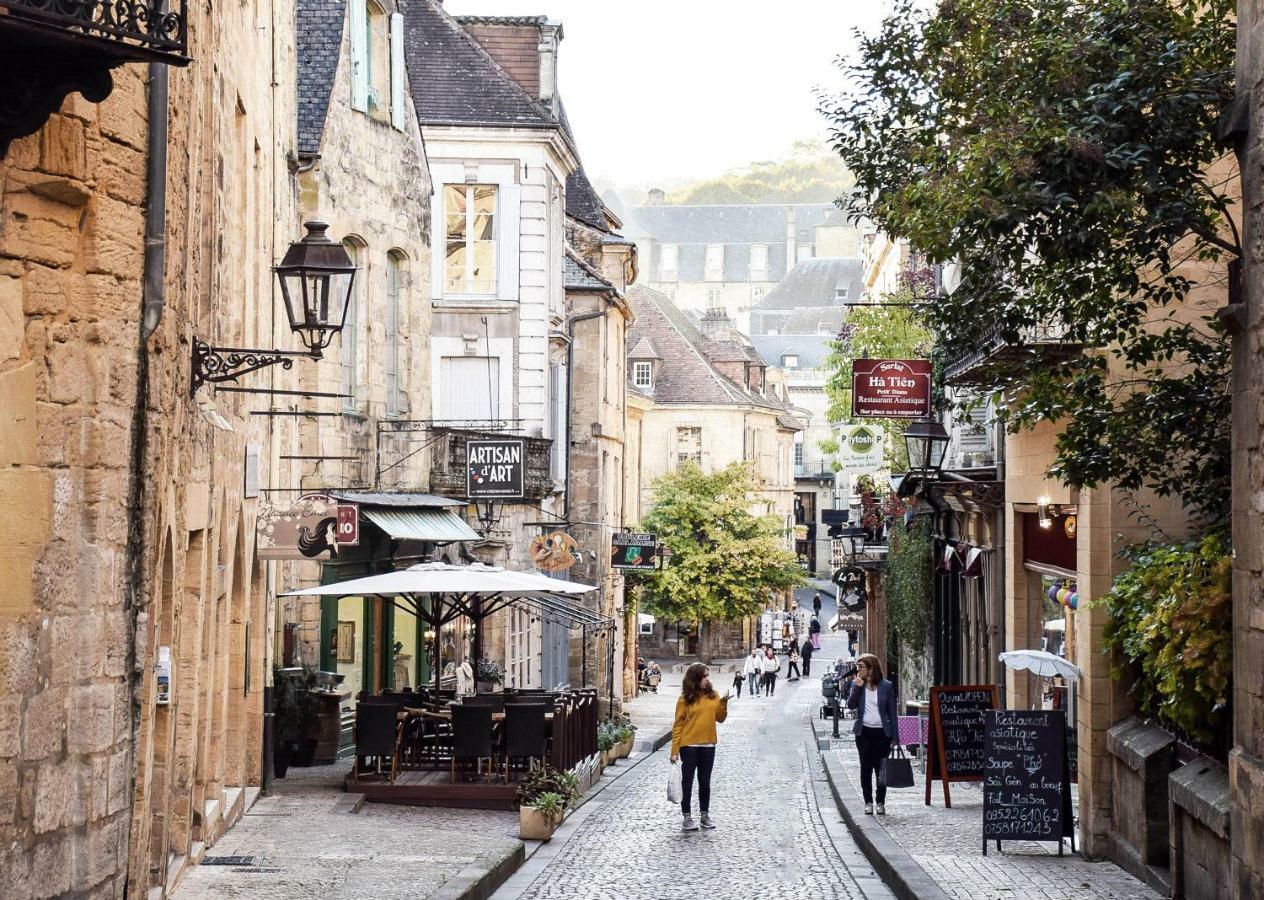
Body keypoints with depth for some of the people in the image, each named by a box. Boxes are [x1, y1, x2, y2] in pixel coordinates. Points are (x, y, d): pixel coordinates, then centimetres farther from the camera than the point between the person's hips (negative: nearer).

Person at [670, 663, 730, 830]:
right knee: (687, 782, 2)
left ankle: (705, 815, 22)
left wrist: (723, 703, -11)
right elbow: (678, 725, -6)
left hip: (708, 745, 4)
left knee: (705, 782, 12)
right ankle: (687, 817, 8)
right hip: (689, 746, -4)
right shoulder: (685, 699, -7)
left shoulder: (713, 696, 5)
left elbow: (720, 718, 9)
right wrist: (675, 750, -10)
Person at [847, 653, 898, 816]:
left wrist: (895, 736, -4)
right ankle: (868, 802, 11)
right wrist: (858, 687, -17)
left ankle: (881, 802, 11)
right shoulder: (856, 683, 3)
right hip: (864, 732, 2)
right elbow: (851, 705, -6)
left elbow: (892, 712, -1)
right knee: (866, 768, 3)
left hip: (882, 732, -2)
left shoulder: (886, 686, -3)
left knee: (881, 768, 1)